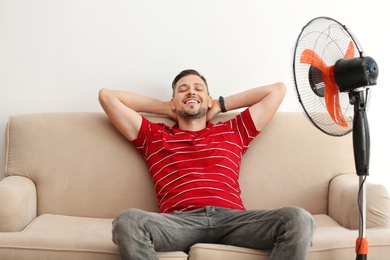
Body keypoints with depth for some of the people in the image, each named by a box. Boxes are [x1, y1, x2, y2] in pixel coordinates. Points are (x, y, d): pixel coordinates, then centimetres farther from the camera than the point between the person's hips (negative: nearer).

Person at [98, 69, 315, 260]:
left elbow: (277, 90, 34)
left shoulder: (234, 132, 30)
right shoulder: (154, 136, 27)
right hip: (179, 221, -1)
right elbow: (106, 95, 29)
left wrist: (222, 105, 36)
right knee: (127, 222, -35)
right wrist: (164, 108, 33)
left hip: (231, 217, 2)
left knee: (299, 220, -27)